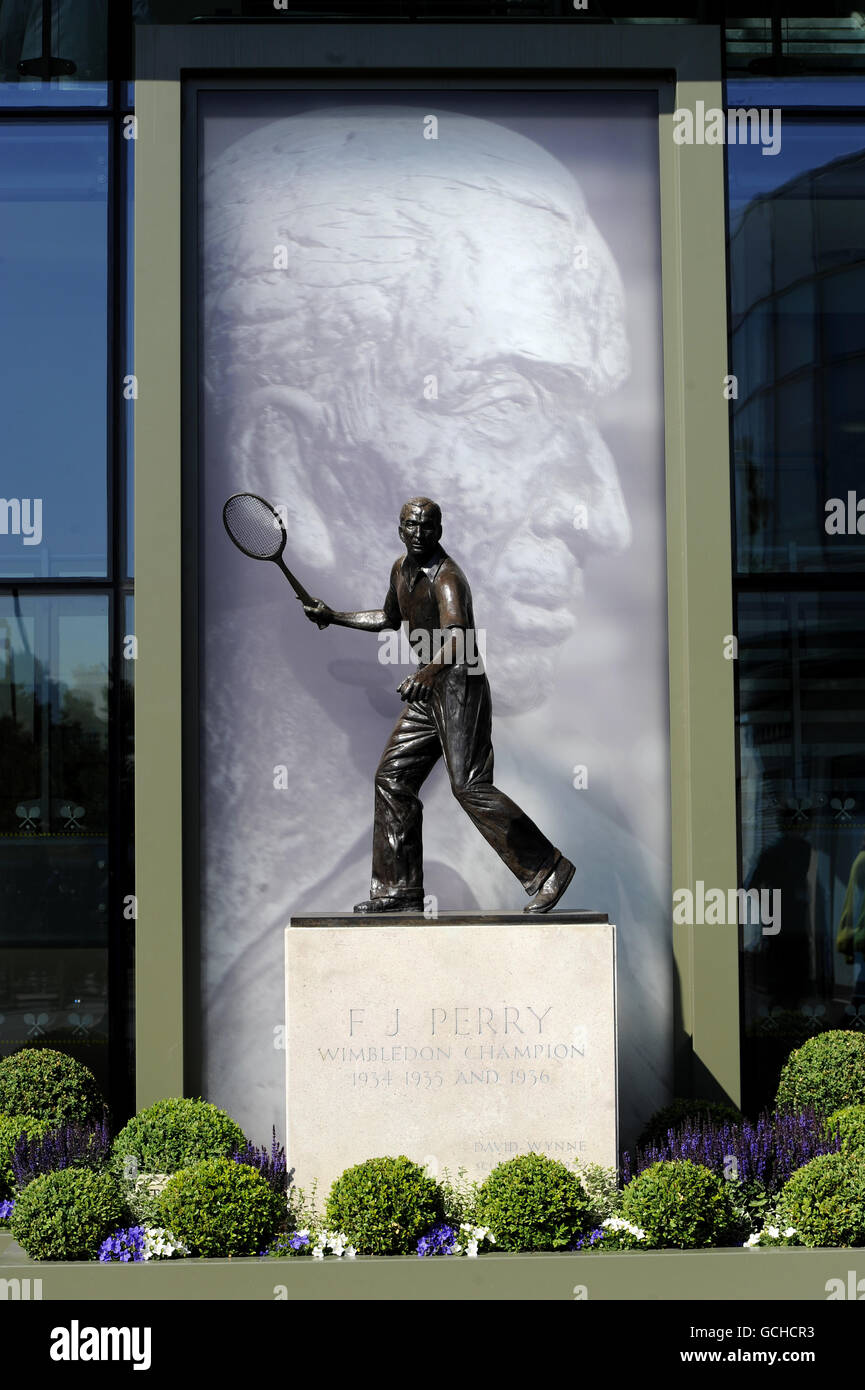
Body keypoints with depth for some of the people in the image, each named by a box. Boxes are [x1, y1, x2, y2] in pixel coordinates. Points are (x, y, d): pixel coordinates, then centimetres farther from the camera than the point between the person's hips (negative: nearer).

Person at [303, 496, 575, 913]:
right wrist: (335, 617, 31)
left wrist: (431, 670, -54)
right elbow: (389, 618, 30)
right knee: (392, 778, 9)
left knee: (469, 785, -17)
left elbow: (457, 635, -36)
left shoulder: (447, 577, -18)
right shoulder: (401, 569, 11)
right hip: (430, 691, 10)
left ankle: (547, 870, -12)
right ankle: (400, 891, 14)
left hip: (460, 686, -10)